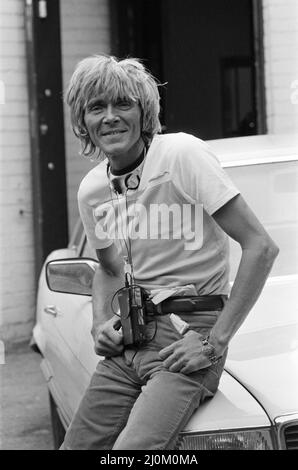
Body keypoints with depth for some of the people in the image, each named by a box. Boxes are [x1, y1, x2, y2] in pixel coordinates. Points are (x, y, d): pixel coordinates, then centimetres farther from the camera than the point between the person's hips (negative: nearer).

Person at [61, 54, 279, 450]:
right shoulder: (91, 190, 8)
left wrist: (215, 342, -16)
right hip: (126, 344, 6)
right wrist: (101, 324, 5)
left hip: (189, 336, -6)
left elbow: (261, 247, -15)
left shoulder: (182, 154, -12)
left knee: (133, 447, -24)